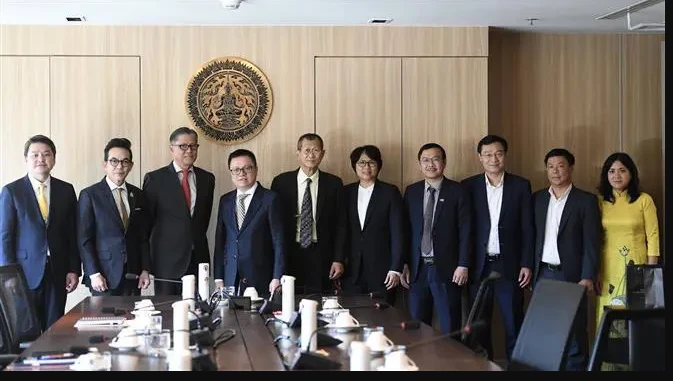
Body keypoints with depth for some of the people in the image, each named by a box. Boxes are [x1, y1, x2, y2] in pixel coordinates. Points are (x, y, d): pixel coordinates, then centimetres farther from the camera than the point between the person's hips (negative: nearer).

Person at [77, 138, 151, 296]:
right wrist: (93, 274, -11)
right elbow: (84, 239, -5)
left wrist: (145, 269, 6)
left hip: (133, 276, 4)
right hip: (104, 277, -4)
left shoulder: (138, 195, 11)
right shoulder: (90, 195, -2)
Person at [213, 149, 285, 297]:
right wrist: (218, 278, 7)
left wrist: (277, 278, -11)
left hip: (260, 280, -4)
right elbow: (220, 241, 13)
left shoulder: (270, 199, -3)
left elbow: (279, 241, -5)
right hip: (230, 279, 4)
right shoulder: (225, 200, 12)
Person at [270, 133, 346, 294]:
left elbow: (340, 224, 6)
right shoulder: (281, 182, 4)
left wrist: (338, 259, 0)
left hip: (321, 258, 0)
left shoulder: (334, 183, 6)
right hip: (289, 256, 0)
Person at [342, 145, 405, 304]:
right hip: (352, 271, 2)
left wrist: (396, 269, -8)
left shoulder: (390, 192, 1)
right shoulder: (346, 192, 10)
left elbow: (398, 232, -2)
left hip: (381, 271, -2)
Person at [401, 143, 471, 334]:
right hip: (417, 268, 3)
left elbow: (465, 230, -4)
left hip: (447, 268, -3)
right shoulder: (411, 191, 10)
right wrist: (403, 265, 4)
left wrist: (463, 265, -10)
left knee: (449, 327, -1)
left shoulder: (457, 191, 0)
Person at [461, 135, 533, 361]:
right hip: (479, 266, 1)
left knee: (514, 325, 2)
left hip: (509, 265, -1)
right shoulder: (468, 187, 3)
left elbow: (527, 229, 2)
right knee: (479, 326, 7)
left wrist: (527, 264, -4)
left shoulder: (521, 186, 2)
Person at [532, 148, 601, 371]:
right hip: (542, 275, 4)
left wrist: (588, 277, -13)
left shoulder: (586, 200, -2)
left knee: (573, 333, 0)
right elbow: (532, 237, 11)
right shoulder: (537, 198, 10)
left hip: (571, 275, -4)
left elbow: (591, 243, -6)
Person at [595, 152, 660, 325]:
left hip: (636, 265, -2)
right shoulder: (600, 201, 6)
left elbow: (653, 237, -2)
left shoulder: (644, 200, -1)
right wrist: (595, 272, 5)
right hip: (608, 268, 2)